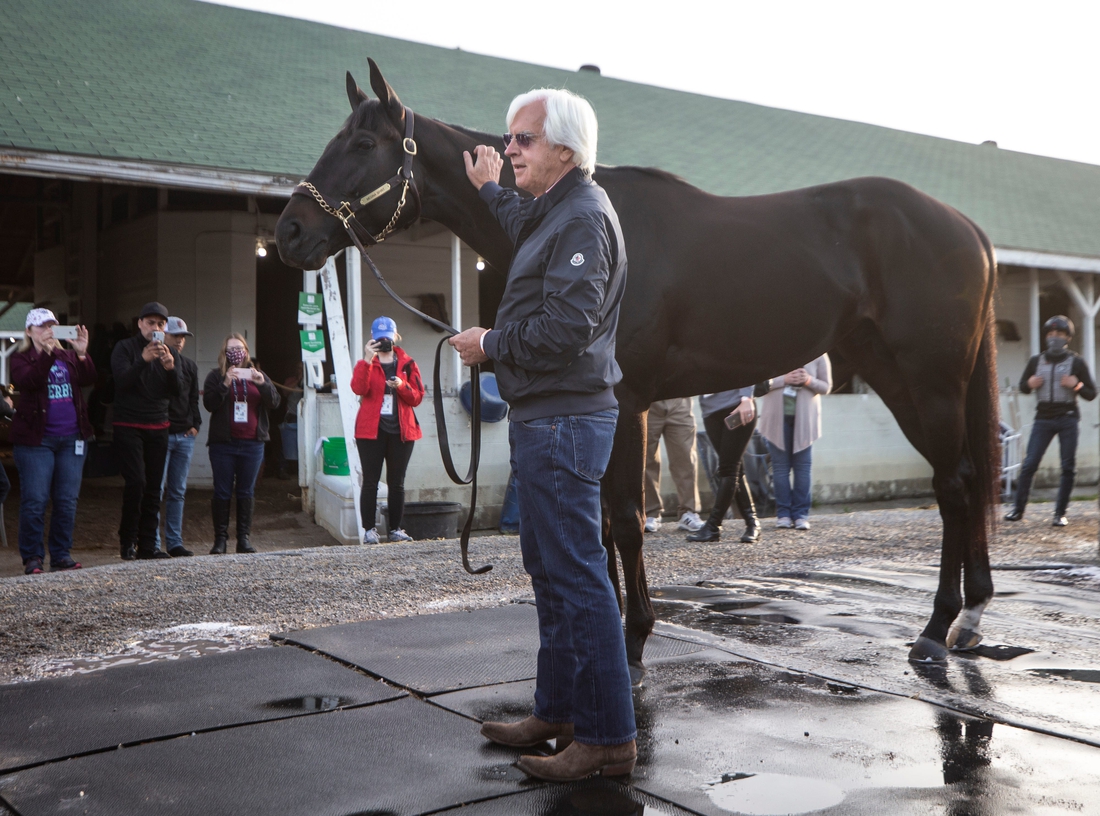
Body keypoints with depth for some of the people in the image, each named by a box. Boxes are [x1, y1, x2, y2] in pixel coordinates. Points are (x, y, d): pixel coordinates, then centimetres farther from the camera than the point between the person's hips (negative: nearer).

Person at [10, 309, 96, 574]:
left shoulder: (68, 356, 12)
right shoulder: (21, 358, 2)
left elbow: (88, 379, -5)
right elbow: (27, 382, -18)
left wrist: (82, 354, -22)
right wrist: (46, 354, -30)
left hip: (72, 438, 4)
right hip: (36, 439, -4)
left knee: (67, 500, 5)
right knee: (35, 500, -4)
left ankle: (61, 555, 14)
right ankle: (32, 557, 6)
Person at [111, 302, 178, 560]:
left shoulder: (170, 354, 10)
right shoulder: (125, 348, -1)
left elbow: (175, 392, 0)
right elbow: (121, 381, -15)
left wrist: (170, 367, -20)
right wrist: (143, 360, -29)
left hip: (158, 428, 4)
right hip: (128, 426, -4)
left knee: (154, 487, 3)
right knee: (136, 482, -14)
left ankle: (147, 545, 9)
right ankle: (128, 540, 2)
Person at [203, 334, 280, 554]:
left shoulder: (256, 375, 14)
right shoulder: (216, 376, 7)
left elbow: (274, 403, 4)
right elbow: (209, 404, -7)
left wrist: (262, 384, -13)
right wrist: (225, 383, -20)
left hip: (252, 443, 2)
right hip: (223, 443, -2)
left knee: (246, 492, 4)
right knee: (222, 492, -1)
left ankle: (244, 538, 9)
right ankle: (220, 538, 4)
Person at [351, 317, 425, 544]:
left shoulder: (407, 364, 11)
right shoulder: (366, 363, 6)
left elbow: (417, 397, 5)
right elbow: (358, 389, -14)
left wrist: (401, 386, -14)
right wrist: (367, 360, -22)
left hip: (401, 430, 2)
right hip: (371, 429, -2)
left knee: (397, 482, 5)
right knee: (370, 481, -3)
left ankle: (396, 529, 11)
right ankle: (369, 529, 0)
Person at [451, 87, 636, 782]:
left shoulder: (584, 216, -15)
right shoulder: (554, 211, 18)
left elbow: (566, 326, -25)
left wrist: (490, 345, -13)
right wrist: (489, 189, 50)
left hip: (563, 421, -11)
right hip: (545, 417, 11)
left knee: (578, 577, -8)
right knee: (551, 573, 17)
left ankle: (610, 738, 0)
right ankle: (558, 712, 28)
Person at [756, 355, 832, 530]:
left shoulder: (818, 353, 1)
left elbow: (826, 386, 5)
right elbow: (759, 383, -4)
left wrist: (809, 381, -15)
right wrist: (784, 380, -18)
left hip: (804, 418, 0)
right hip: (777, 417, 0)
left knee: (803, 465, -1)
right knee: (780, 465, 2)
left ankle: (801, 514, 4)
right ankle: (783, 514, 7)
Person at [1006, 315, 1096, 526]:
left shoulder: (1076, 363, 3)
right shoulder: (1036, 362, 9)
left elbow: (1091, 394, 5)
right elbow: (1023, 386, 20)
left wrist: (1076, 386, -15)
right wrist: (1029, 384, -3)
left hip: (1068, 419, -1)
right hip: (1043, 419, 1)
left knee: (1068, 467, -1)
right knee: (1029, 464, -6)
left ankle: (1060, 513, 7)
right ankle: (1018, 509, 1)